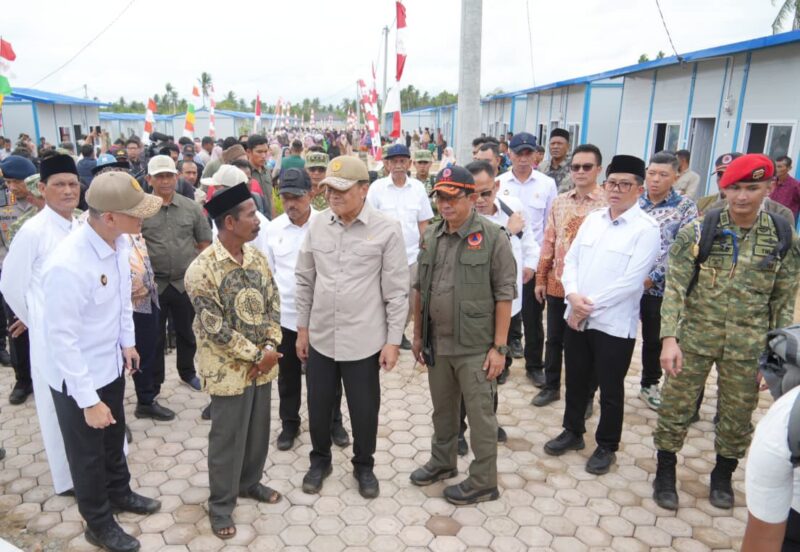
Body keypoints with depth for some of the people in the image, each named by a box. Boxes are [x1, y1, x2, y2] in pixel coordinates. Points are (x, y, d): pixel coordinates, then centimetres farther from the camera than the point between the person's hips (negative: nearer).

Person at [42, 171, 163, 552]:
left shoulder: (119, 243, -11)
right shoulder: (67, 266, -34)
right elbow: (62, 340, -27)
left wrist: (127, 342, 14)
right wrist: (88, 400, -22)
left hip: (110, 363, 7)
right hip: (76, 377, -7)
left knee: (114, 437, 27)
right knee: (87, 452, 17)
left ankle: (119, 493, 53)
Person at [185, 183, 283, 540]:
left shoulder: (257, 256, 1)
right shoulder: (202, 269, -20)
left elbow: (273, 302, 5)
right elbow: (213, 327, -20)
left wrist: (269, 346, -8)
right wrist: (256, 354, -16)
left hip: (263, 363, 6)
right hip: (229, 369, -6)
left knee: (258, 430, 20)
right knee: (227, 438, 9)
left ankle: (250, 482, 42)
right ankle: (221, 504, 29)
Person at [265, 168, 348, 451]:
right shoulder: (273, 228, -1)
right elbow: (267, 271, 7)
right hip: (285, 315, 2)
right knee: (288, 374, 16)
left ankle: (334, 422, 33)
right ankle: (289, 423, 35)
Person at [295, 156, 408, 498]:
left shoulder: (387, 230, -11)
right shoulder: (317, 226, 0)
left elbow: (397, 290, -8)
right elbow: (304, 281, 9)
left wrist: (393, 340, -8)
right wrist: (302, 328, 9)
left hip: (364, 340, -3)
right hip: (321, 337, 3)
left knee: (364, 409, 12)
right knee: (318, 406, 16)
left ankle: (364, 465, 37)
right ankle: (320, 459, 41)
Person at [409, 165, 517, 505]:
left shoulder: (493, 238, -11)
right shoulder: (431, 237, 6)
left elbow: (504, 296, -11)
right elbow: (420, 289, 12)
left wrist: (499, 347, -13)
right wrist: (417, 335, 13)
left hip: (476, 347, -5)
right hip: (437, 343, 5)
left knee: (480, 416, 8)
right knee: (442, 410, 21)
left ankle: (483, 482, 25)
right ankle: (442, 463, 42)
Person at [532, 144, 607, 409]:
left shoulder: (608, 203, -10)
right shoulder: (559, 201, 5)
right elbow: (548, 242, 9)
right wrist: (540, 279, 8)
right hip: (557, 284, 4)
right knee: (554, 338, 16)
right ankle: (551, 386, 34)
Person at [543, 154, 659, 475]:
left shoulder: (646, 229, -11)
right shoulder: (592, 219, 8)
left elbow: (631, 281, -18)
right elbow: (571, 260, 6)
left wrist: (590, 306, -16)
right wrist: (573, 296, -12)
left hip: (614, 324, -5)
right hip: (575, 318, 5)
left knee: (610, 391, 10)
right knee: (576, 381, 19)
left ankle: (606, 447, 29)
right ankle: (573, 432, 39)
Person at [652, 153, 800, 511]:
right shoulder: (698, 231, -8)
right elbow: (675, 286, -9)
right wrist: (669, 337, -17)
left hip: (748, 345, 2)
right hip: (694, 336, -1)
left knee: (738, 415, 15)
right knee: (676, 407, 7)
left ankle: (722, 475, 39)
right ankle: (665, 473, 28)